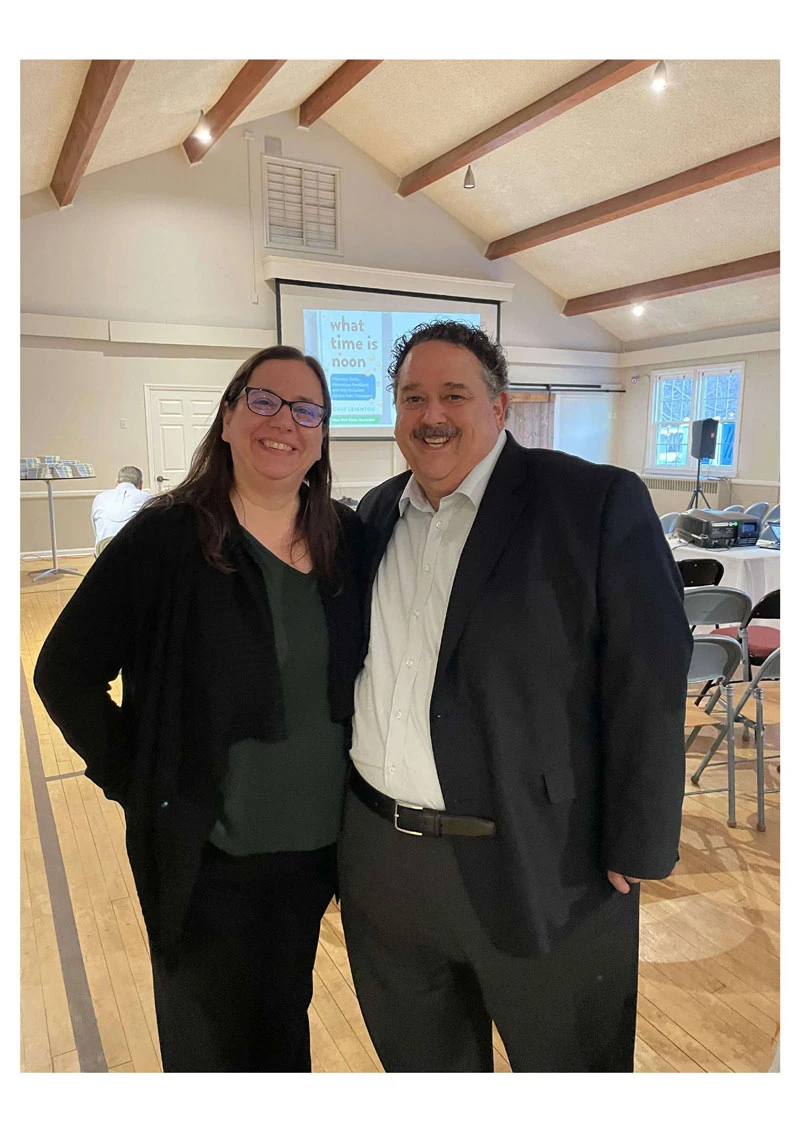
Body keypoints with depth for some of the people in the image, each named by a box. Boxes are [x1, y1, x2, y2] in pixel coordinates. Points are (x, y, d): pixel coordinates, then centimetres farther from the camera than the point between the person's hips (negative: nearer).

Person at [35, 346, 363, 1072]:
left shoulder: (348, 539, -3)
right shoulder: (165, 538, -15)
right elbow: (65, 675, -10)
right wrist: (139, 784, -10)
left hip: (316, 847, 4)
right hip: (205, 856, -3)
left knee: (284, 1028, 26)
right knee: (214, 1044, 20)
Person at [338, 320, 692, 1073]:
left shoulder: (596, 503, -12)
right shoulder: (375, 515, 6)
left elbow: (648, 687, -13)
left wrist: (635, 851, -12)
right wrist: (342, 802, 12)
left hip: (539, 865, -4)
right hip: (380, 862, 6)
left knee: (565, 1061, 20)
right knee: (416, 1059, 27)